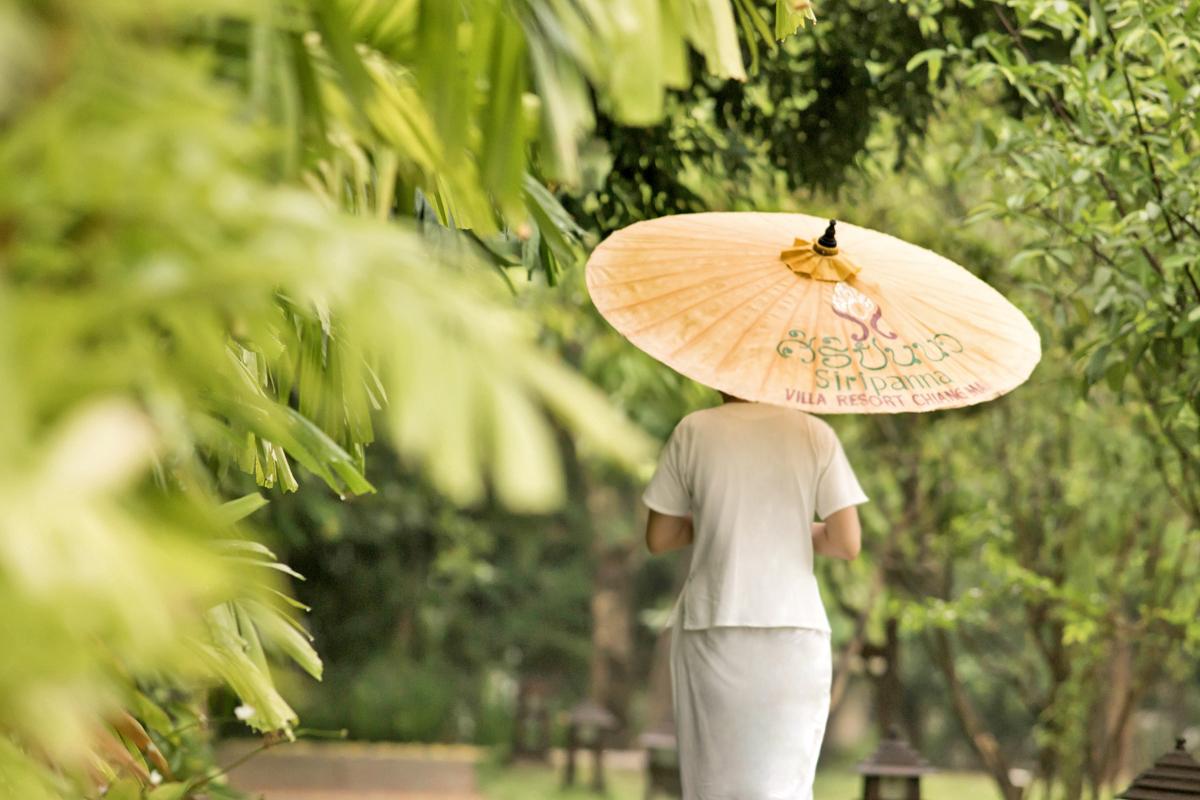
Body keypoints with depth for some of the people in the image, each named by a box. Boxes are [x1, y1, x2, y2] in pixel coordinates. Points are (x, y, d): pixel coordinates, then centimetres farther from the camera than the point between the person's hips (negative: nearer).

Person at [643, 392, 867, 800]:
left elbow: (658, 539, 5)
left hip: (713, 629, 0)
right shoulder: (815, 433, 1)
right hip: (794, 629, 0)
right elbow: (847, 543, -2)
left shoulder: (693, 430, 1)